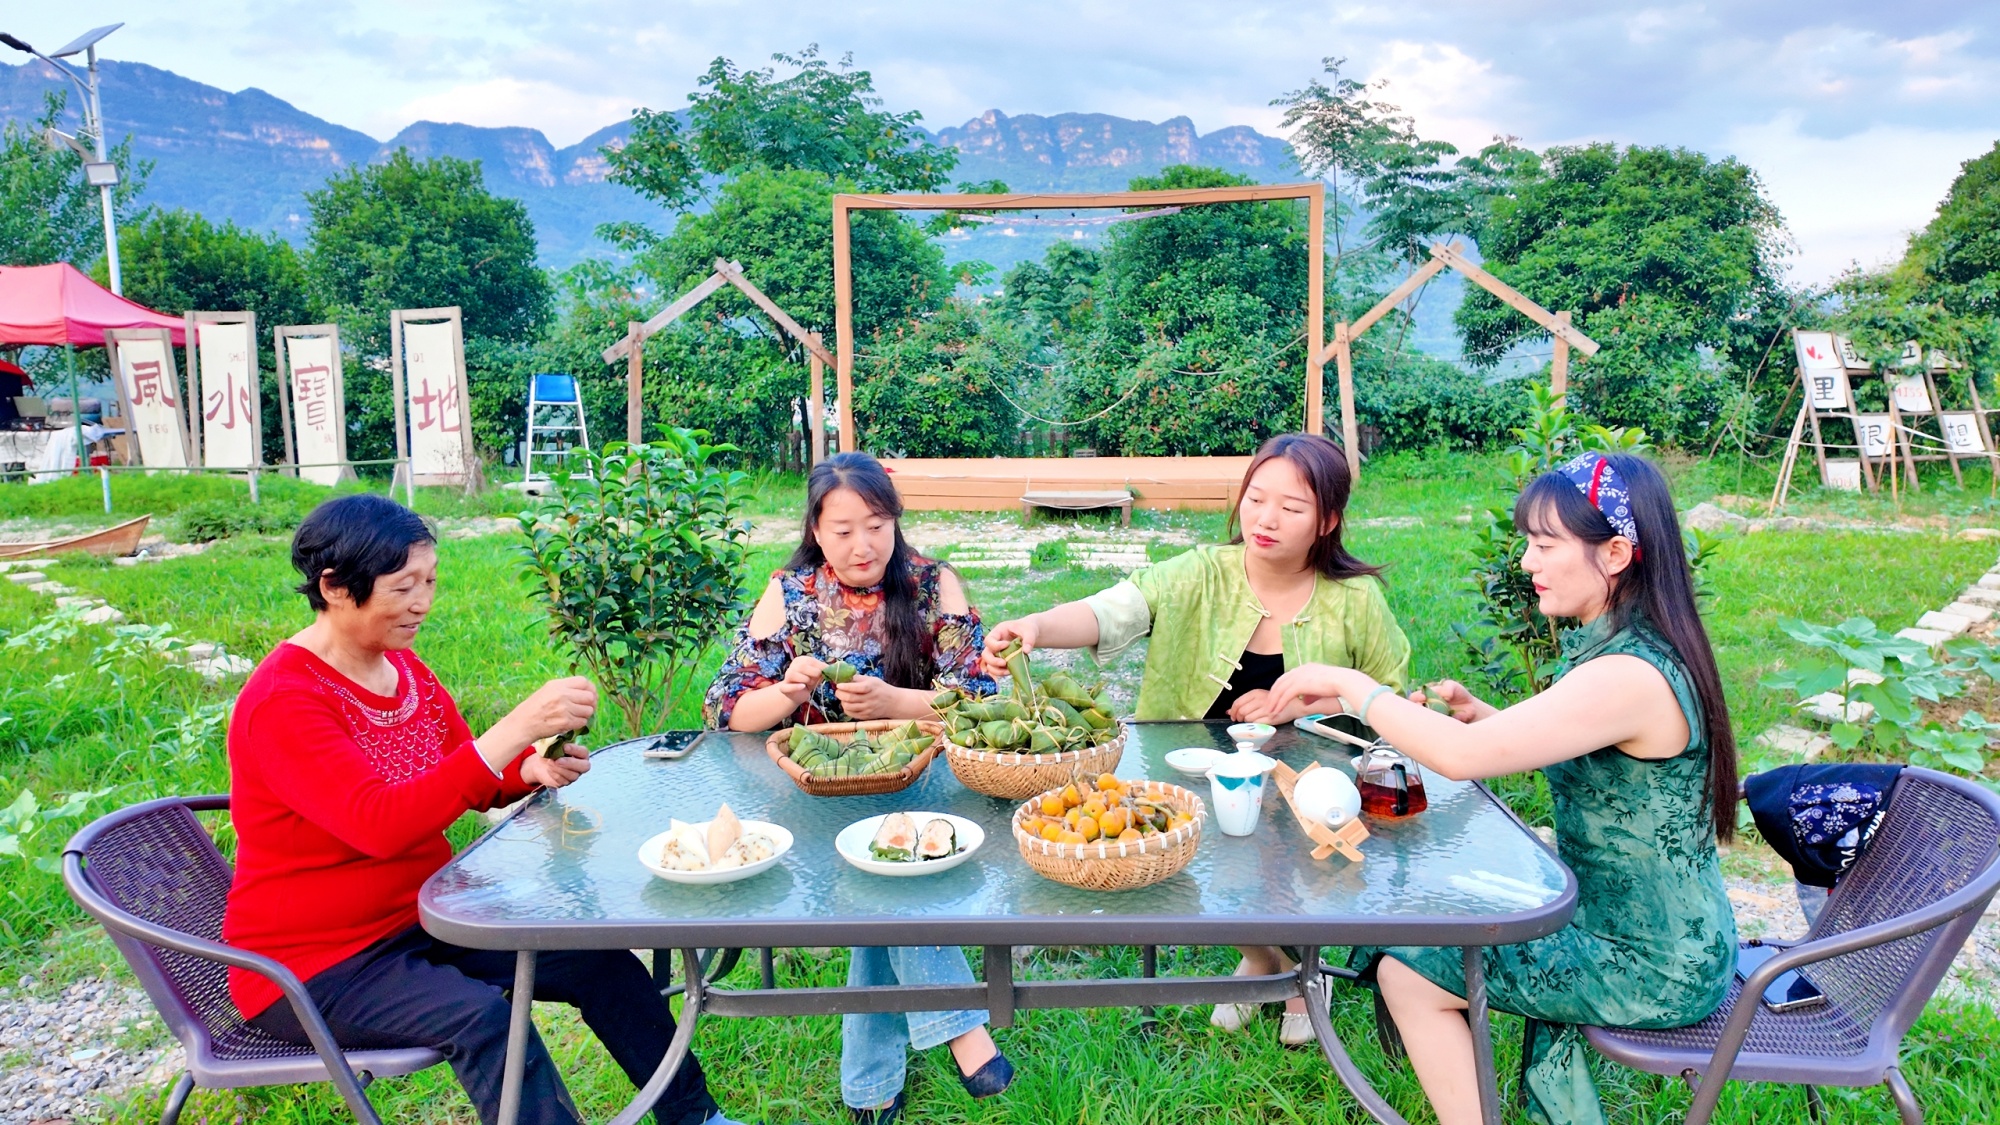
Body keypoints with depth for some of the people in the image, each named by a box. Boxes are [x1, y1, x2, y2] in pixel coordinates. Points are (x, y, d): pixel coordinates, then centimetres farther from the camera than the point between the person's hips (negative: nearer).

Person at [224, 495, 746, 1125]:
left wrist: (532, 768, -12)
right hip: (313, 963, -7)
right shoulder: (282, 701, -21)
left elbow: (472, 782, 12)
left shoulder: (404, 666, 2)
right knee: (480, 1016, -31)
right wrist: (516, 729, -41)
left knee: (599, 960, -5)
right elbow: (380, 824, -35)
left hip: (423, 918, 7)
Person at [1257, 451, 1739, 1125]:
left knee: (1407, 973, -4)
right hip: (1674, 939, 10)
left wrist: (1349, 684, -21)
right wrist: (1476, 712, -1)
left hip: (1654, 969, -9)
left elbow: (1460, 756, -34)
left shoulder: (1629, 677, -29)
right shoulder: (1628, 649, 3)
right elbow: (1575, 759, 14)